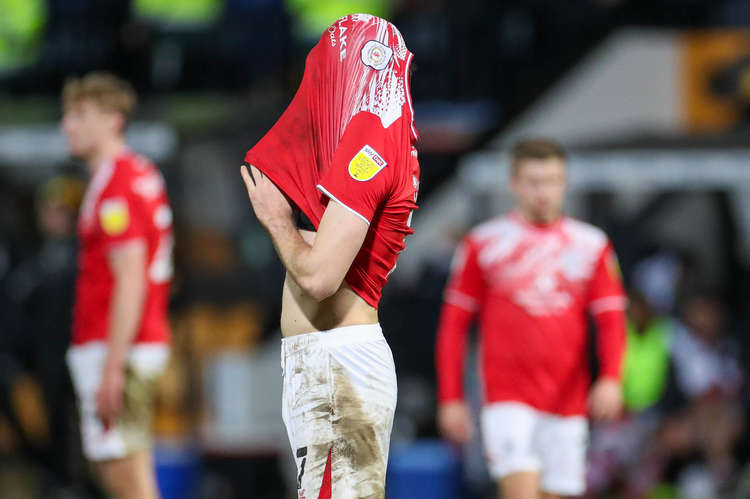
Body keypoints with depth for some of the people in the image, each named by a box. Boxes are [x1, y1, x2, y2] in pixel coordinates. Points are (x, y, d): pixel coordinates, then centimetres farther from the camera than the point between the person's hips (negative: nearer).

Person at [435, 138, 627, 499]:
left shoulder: (592, 245, 8)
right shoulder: (483, 243, 3)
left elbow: (611, 319, 5)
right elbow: (453, 324, 5)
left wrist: (610, 378, -12)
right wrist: (450, 398, 0)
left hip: (567, 401, 3)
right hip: (507, 398, -3)